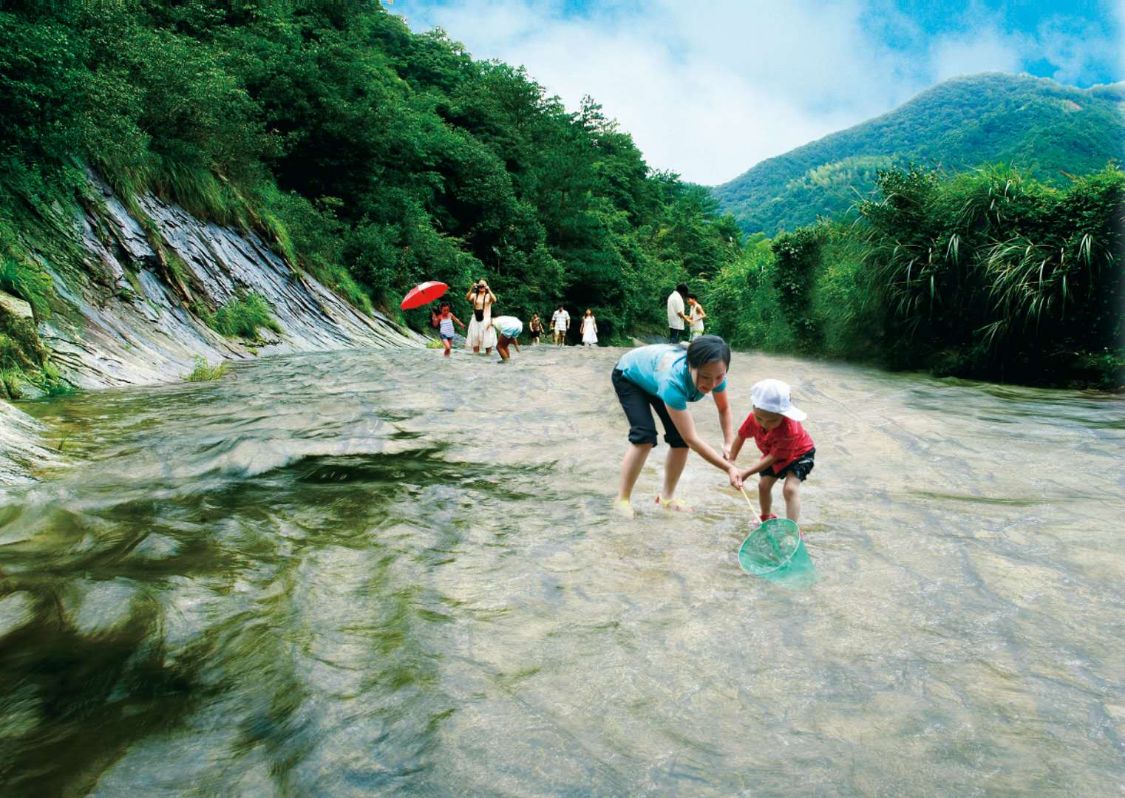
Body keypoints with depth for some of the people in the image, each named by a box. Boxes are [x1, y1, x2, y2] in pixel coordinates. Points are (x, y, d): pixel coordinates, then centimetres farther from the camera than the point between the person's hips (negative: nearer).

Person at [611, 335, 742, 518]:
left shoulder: (714, 373, -30)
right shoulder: (674, 379, -47)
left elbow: (724, 408, -9)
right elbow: (692, 439, -43)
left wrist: (729, 444, -23)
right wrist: (728, 467, -43)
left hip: (654, 378, 6)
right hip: (628, 375, -6)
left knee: (681, 438, -6)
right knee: (645, 436, -23)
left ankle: (666, 496, 13)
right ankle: (622, 500, -8)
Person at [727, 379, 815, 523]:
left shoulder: (789, 430, -44)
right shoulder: (754, 418, -29)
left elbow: (773, 457, -35)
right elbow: (741, 436, -9)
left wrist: (746, 473, -33)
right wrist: (731, 461, -3)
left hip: (800, 453, -6)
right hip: (773, 452, 6)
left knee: (790, 488, -22)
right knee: (763, 485, 11)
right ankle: (766, 517, 38)